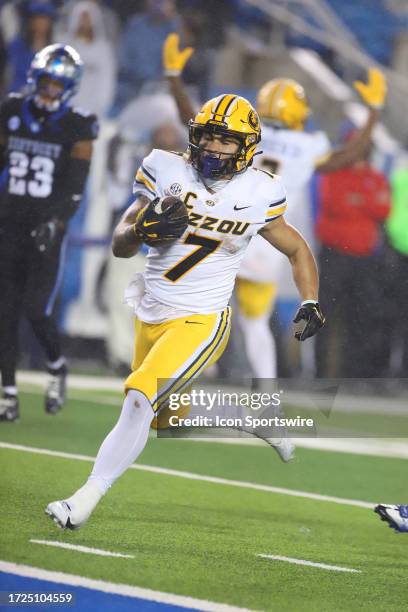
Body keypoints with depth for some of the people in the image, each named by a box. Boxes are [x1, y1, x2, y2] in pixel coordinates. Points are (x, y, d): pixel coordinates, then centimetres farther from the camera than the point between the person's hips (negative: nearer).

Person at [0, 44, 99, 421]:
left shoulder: (76, 129, -4)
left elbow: (75, 188, -7)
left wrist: (55, 223, -21)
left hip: (46, 231, -3)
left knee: (36, 309, -11)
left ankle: (57, 367, 17)